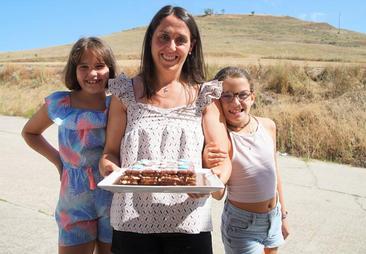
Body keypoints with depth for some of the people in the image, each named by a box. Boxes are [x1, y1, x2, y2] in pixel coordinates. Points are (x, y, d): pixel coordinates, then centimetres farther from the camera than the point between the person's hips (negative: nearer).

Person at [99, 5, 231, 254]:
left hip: (189, 225, 0)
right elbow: (110, 152, 5)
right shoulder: (125, 93, 2)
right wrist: (109, 168, -17)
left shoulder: (204, 96, 1)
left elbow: (223, 159, -2)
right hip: (132, 224, 0)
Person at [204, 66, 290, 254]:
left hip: (274, 216, 5)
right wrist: (209, 165, -39)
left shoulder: (268, 126, -6)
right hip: (241, 223, -5)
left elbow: (274, 173, 6)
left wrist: (283, 215, 13)